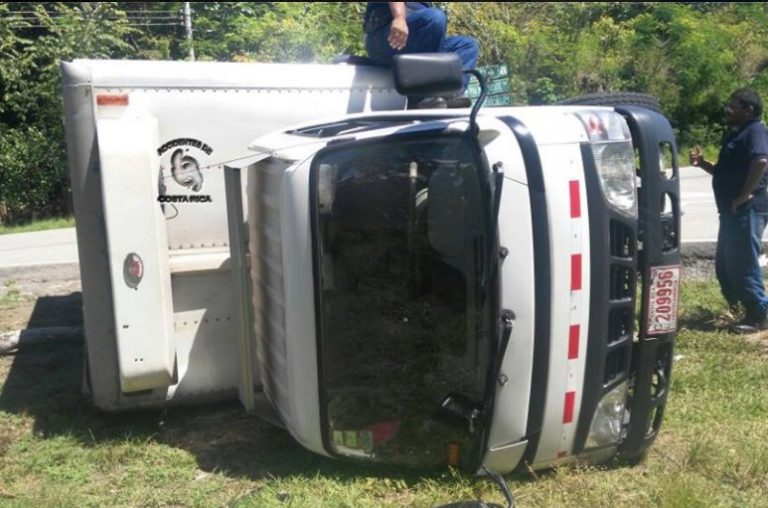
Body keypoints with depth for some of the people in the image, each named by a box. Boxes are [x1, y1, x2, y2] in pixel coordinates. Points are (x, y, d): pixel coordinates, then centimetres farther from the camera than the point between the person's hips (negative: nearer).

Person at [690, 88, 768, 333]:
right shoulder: (734, 134, 19)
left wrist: (746, 194, -25)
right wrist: (702, 163, 10)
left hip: (747, 211, -10)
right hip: (732, 211, 10)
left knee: (744, 264, -5)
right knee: (725, 264, 15)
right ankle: (738, 308, 27)